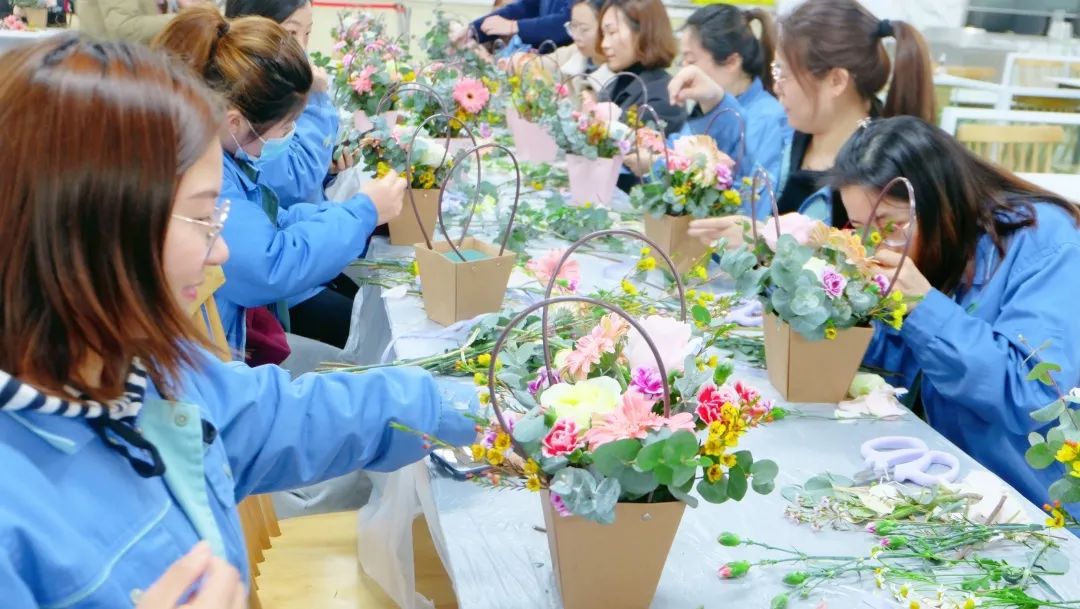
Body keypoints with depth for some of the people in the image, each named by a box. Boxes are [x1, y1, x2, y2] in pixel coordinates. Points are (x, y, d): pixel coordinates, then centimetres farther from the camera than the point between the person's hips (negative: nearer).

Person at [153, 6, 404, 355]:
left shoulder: (215, 142, 0)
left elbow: (266, 221, 13)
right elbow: (271, 267, -30)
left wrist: (344, 211, 1)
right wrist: (363, 213, -18)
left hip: (253, 303, 9)